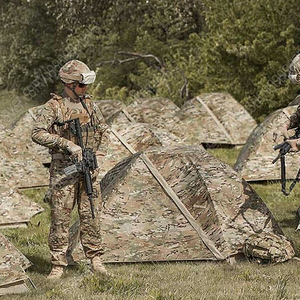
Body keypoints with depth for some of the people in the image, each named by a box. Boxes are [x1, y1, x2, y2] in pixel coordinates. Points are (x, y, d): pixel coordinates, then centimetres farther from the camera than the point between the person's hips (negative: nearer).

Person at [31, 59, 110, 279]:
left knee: (91, 215, 5)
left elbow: (104, 130, 19)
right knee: (61, 216, -2)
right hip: (63, 169, -4)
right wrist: (68, 144, -20)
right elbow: (38, 133, -15)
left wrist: (100, 154, 4)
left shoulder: (89, 104, 10)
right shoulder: (54, 106, -7)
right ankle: (58, 265, 3)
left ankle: (96, 260, 14)